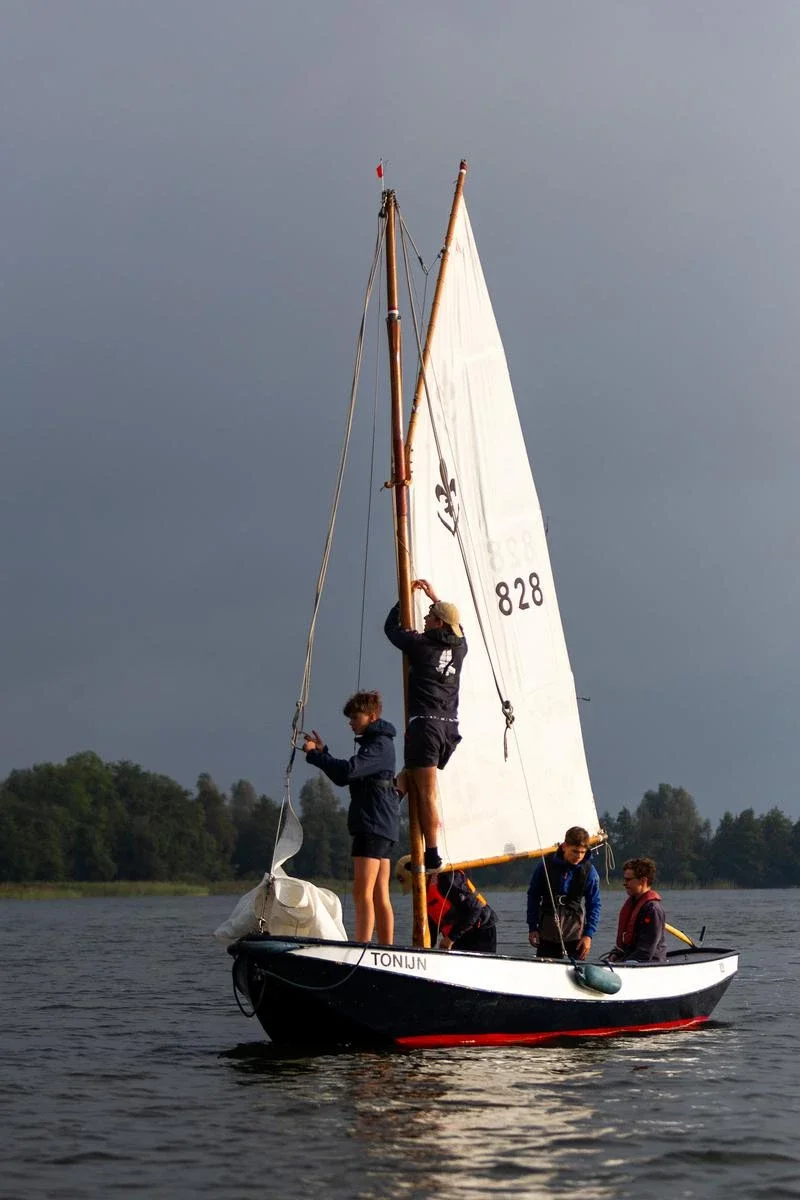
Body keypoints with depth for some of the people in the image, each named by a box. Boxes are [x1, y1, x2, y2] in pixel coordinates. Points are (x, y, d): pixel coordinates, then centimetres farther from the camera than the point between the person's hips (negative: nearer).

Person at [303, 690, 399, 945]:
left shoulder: (380, 744, -9)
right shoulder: (375, 743, 23)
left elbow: (349, 770, -23)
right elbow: (343, 778, 24)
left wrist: (314, 754, -13)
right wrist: (322, 752, 13)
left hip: (374, 825, -11)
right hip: (381, 828, 11)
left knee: (362, 891, -16)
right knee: (380, 895, 10)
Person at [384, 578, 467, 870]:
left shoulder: (421, 644, -5)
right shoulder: (459, 646, 10)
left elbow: (391, 627, 10)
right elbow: (457, 625, 34)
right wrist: (435, 598, 39)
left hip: (425, 724, -6)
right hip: (450, 728, 6)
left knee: (426, 792, -7)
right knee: (410, 779, 24)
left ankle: (432, 855, -9)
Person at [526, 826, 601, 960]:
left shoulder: (589, 872, -5)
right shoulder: (547, 864, -4)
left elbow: (594, 905, -1)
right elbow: (533, 896, 4)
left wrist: (588, 934, -11)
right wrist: (532, 928, 2)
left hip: (574, 935, -1)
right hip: (547, 933, 1)